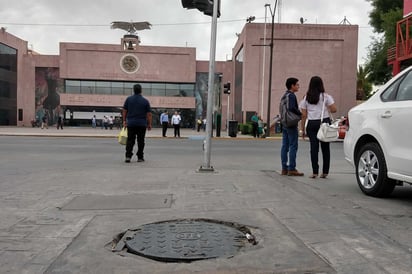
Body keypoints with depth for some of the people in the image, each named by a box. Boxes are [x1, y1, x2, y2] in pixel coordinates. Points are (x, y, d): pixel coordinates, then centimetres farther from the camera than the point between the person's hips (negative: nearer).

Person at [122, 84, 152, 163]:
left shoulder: (128, 99, 2)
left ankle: (128, 156, -8)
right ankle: (140, 157, 12)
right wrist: (149, 124, 4)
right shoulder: (145, 101, -2)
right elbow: (149, 114, -2)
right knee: (141, 141, 7)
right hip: (142, 124, -1)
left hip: (131, 123, 1)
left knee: (130, 141, 4)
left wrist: (124, 120, 14)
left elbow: (124, 111, 5)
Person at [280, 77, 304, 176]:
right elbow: (292, 108, -25)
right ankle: (291, 169, -5)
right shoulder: (291, 95, -12)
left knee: (285, 146, 8)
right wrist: (301, 114, -13)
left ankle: (284, 168, 11)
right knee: (293, 146, -6)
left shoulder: (285, 95, 17)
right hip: (291, 124, -9)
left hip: (285, 124, 9)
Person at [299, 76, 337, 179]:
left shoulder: (306, 98, 6)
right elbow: (334, 110, -6)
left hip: (311, 124, 1)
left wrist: (303, 129, 8)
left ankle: (315, 172, -1)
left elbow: (304, 115, 4)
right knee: (325, 148, 6)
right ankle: (325, 172, 8)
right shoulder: (325, 96, 2)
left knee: (314, 148, 2)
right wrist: (327, 109, 16)